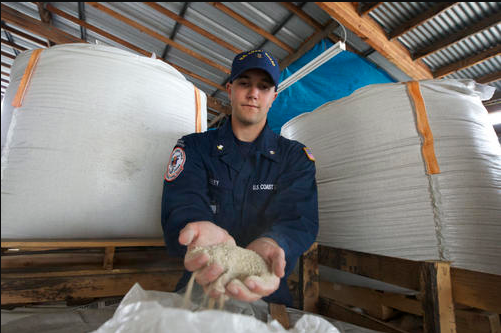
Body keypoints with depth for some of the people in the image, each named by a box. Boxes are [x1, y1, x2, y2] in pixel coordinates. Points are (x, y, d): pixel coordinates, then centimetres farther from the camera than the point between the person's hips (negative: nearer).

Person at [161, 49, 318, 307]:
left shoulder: (296, 156, 4)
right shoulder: (193, 147, 4)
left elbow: (298, 217, -10)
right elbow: (184, 203, -12)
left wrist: (271, 244, -33)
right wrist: (203, 232, -35)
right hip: (198, 287, -1)